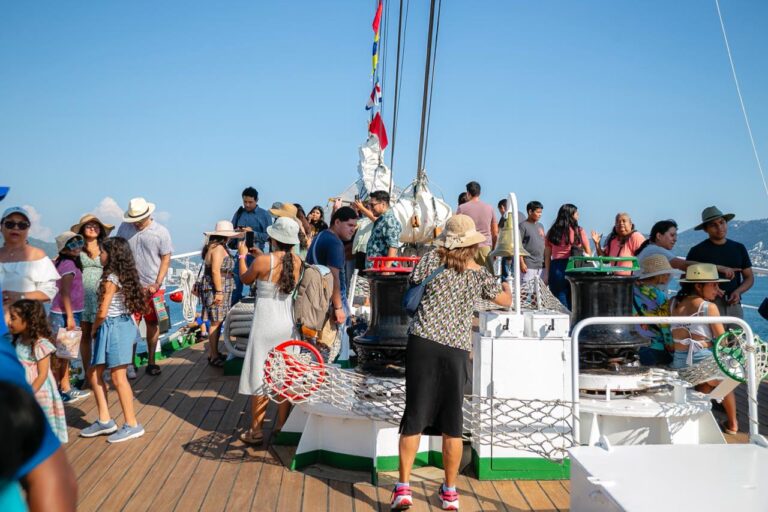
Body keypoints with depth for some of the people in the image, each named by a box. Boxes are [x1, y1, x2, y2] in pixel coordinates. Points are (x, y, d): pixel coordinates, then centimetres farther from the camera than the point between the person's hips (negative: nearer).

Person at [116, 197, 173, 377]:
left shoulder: (161, 232, -3)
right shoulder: (124, 228, 3)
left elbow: (166, 260, -2)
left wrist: (157, 284, -10)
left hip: (153, 287, -1)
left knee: (152, 324, 8)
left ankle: (151, 362, 19)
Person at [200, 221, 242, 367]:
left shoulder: (214, 247, 16)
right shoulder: (218, 248, -14)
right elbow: (215, 271, -20)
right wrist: (219, 291, -21)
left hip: (219, 290, 10)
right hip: (216, 289, -10)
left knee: (217, 322, 13)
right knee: (216, 323, -5)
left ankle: (212, 353, 19)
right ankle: (214, 357, -1)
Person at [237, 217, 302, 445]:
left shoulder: (262, 261, -17)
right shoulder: (296, 261, -2)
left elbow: (246, 279, 3)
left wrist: (242, 256, 17)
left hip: (265, 323, -5)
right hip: (287, 323, 5)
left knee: (260, 376, 4)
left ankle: (256, 431, 11)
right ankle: (281, 427, 21)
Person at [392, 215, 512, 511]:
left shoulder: (432, 259, -1)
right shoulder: (480, 275, 4)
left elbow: (412, 284, 13)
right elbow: (506, 301, 20)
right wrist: (504, 283, 41)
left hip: (423, 343, 0)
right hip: (456, 350, 1)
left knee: (415, 417, 5)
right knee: (452, 423, 9)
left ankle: (403, 488, 4)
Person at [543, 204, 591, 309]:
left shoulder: (552, 232, 7)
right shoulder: (579, 231, 0)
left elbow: (547, 255, 7)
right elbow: (588, 253, 7)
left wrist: (547, 273, 10)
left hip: (556, 268, 2)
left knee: (560, 305, 4)